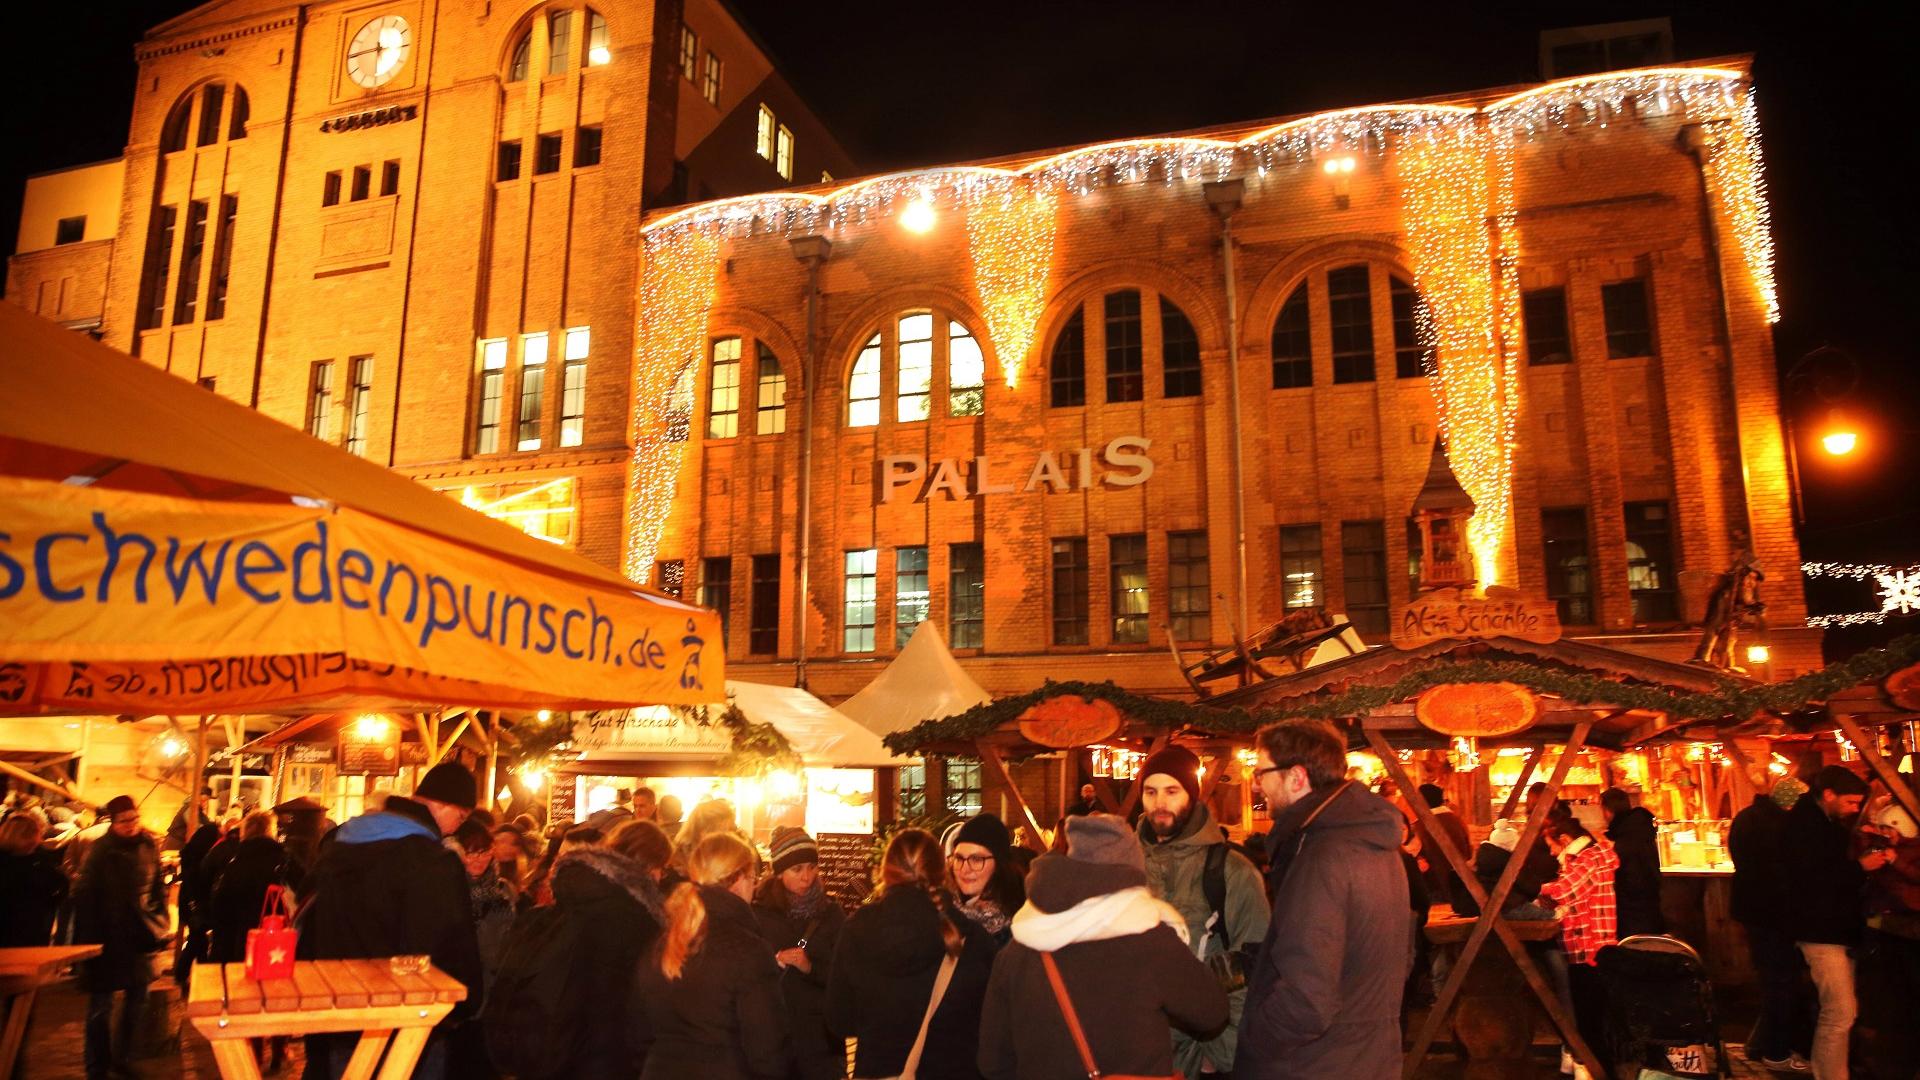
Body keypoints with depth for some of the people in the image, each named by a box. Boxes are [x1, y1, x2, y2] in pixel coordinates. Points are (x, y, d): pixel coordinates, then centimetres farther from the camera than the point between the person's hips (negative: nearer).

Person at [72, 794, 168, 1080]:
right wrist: (87, 938, -12)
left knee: (137, 997, 12)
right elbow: (85, 895, -10)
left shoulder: (148, 845, 1)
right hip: (107, 936, -4)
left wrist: (159, 922, 5)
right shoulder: (101, 850, -10)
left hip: (140, 936, 4)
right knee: (101, 1005, 2)